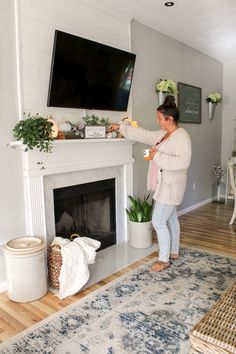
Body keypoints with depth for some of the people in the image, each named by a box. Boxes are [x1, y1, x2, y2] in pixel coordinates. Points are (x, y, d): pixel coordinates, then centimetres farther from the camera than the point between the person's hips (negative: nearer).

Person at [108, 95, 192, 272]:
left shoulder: (182, 136, -18)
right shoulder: (162, 135, 10)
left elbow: (183, 162, -28)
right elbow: (144, 134, 16)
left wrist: (158, 156, -25)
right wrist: (121, 127, 16)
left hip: (170, 187, -9)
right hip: (164, 185, 9)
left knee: (158, 221, -5)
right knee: (171, 219, 18)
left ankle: (164, 259, 11)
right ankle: (174, 252, 33)